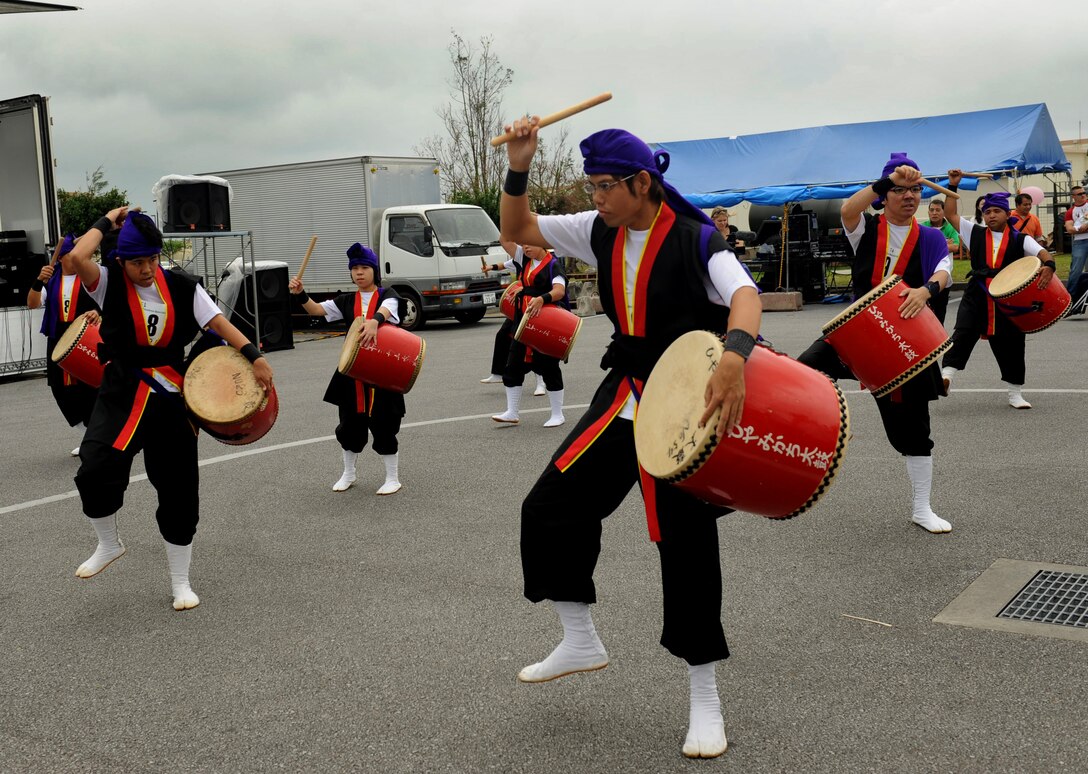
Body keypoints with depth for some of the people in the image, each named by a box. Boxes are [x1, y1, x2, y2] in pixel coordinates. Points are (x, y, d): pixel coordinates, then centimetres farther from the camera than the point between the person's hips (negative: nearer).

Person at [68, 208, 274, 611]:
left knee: (179, 490, 5)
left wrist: (255, 358, -17)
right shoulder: (109, 284, -6)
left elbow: (219, 323, -4)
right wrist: (107, 222, -11)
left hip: (171, 395, 1)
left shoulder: (181, 286, -2)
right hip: (122, 393, -1)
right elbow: (77, 257, -25)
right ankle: (108, 544, 8)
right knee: (95, 469, -23)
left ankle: (181, 583, 20)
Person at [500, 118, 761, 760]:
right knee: (551, 506, 4)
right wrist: (519, 169, -8)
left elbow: (744, 295, -32)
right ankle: (581, 642, 23)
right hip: (624, 394, 7)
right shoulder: (601, 233, 3)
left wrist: (735, 355, -53)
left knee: (687, 543, -2)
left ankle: (705, 700, 14)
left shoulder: (696, 239, -16)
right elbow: (518, 230, 9)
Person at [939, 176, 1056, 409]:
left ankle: (1014, 392, 20)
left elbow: (1043, 253, -11)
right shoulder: (975, 233, 9)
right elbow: (951, 215, 11)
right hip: (976, 296, 0)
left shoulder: (1020, 239, 2)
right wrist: (953, 186, 5)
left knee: (1011, 344, 7)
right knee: (963, 333, -19)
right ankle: (947, 375, -28)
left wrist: (1048, 266, -34)